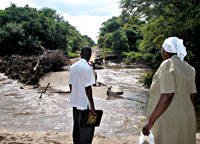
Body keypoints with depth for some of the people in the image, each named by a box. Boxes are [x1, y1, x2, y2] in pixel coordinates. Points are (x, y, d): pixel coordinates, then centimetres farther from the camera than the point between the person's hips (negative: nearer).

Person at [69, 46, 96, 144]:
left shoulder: (73, 67, 5)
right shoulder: (87, 68, -17)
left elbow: (71, 85, 11)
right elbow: (87, 88, -19)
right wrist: (92, 106, -14)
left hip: (74, 103, 7)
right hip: (84, 103, -7)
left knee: (77, 127, 17)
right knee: (87, 128, 4)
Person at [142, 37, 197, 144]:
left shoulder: (167, 65, -16)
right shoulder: (188, 68, 8)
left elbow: (167, 96, -25)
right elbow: (192, 96, 11)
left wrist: (150, 122, -24)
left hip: (167, 119, -8)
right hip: (186, 118, 8)